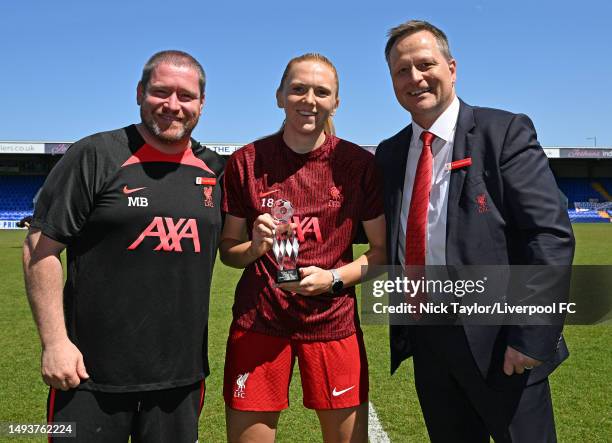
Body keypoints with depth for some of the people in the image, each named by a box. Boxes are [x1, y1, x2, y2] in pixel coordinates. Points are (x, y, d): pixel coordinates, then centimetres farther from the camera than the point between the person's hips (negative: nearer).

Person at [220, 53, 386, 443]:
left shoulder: (359, 164, -3)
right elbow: (228, 250, 6)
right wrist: (255, 248, -16)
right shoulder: (247, 161, -1)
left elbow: (383, 251, 2)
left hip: (332, 323, 0)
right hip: (258, 322, 1)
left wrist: (334, 278, -14)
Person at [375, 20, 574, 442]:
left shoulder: (505, 132, -8)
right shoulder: (389, 154, 9)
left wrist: (531, 336, -19)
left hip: (497, 339, -5)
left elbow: (551, 234, -14)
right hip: (425, 340, 5)